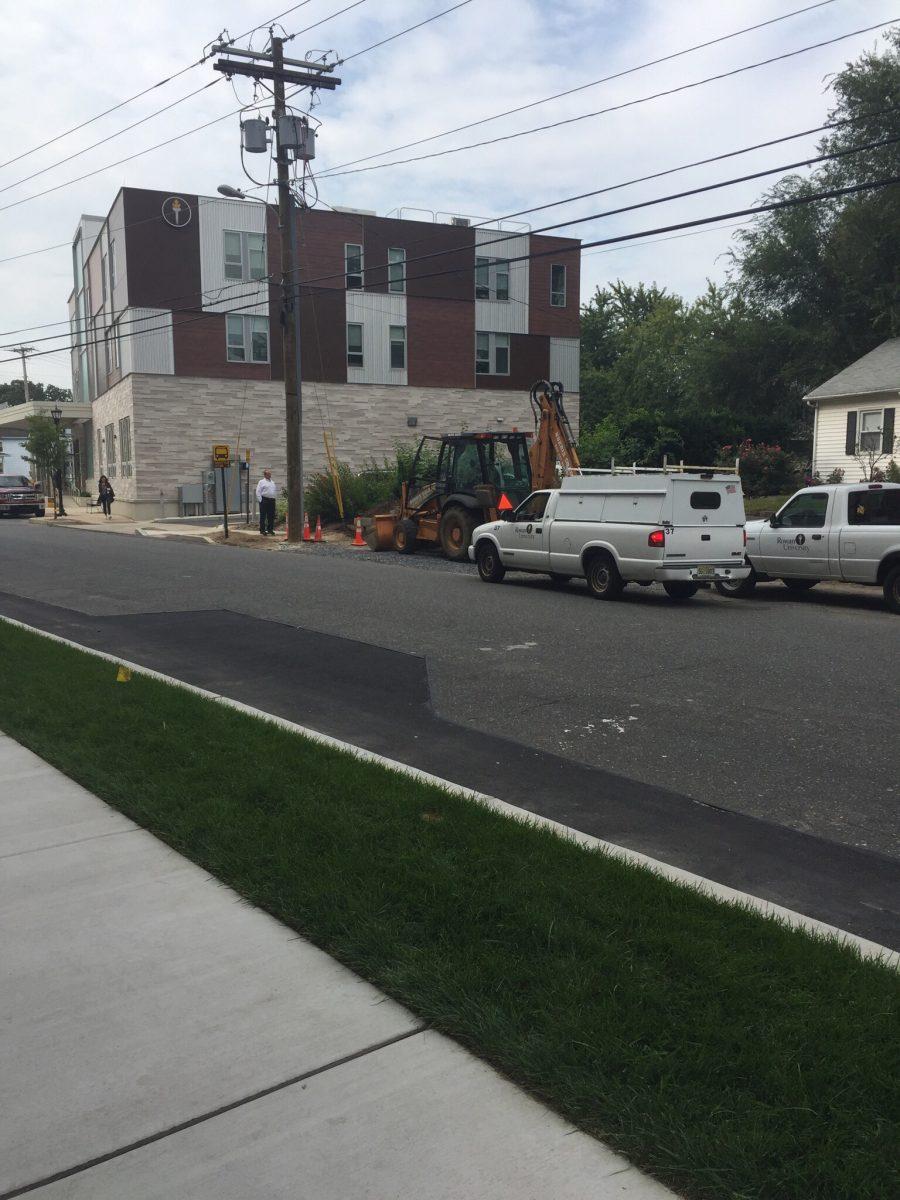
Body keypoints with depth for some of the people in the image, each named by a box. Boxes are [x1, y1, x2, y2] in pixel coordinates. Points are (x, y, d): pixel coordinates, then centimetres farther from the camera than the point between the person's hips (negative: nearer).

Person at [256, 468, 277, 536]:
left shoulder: (272, 482, 18)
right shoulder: (261, 482, -1)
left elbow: (276, 491, 25)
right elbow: (258, 492, -6)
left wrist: (274, 498, 14)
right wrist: (260, 500, -12)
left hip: (272, 500, 6)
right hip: (264, 500, -6)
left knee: (271, 516, 7)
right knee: (263, 516, -2)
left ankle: (270, 530, 16)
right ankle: (262, 530, 1)